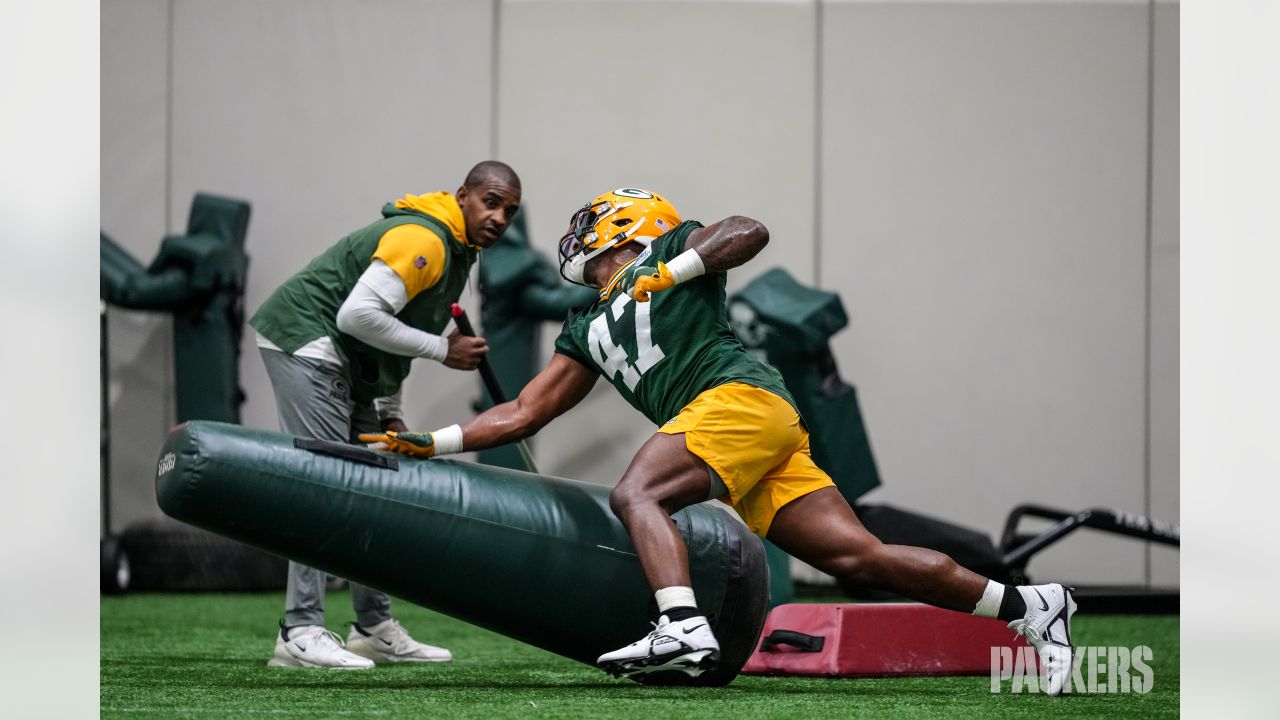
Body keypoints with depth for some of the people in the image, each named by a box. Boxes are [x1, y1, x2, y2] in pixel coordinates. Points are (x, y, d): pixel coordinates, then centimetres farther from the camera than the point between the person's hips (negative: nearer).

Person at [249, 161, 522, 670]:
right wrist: (443, 350, -19)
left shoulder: (458, 251, 14)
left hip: (345, 361, 11)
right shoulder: (422, 241, -20)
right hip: (306, 340, -11)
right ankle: (300, 634, -17)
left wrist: (388, 413, 15)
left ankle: (375, 628, 18)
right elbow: (359, 315, -27)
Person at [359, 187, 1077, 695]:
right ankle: (1028, 605, -1)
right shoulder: (588, 331, 31)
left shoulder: (672, 249, 14)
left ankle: (684, 630, -44)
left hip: (739, 393, -7)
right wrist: (433, 444, 23)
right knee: (860, 558, -4)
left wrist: (674, 271, -9)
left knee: (636, 495, -23)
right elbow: (523, 414, 30)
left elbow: (751, 232, -3)